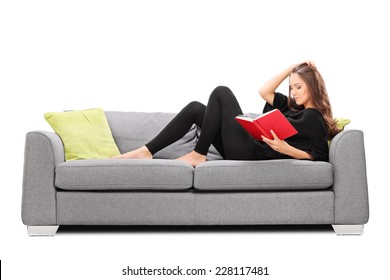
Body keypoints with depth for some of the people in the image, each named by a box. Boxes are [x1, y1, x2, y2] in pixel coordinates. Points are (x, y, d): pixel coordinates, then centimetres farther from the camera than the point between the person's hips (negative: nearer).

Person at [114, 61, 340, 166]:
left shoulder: (314, 119, -5)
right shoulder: (294, 107, 21)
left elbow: (319, 157, -16)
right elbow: (265, 92, 19)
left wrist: (286, 149, -28)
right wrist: (292, 68, 17)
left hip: (251, 154, -9)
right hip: (248, 148, 9)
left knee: (221, 93, -10)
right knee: (195, 108, 6)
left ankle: (199, 154, -7)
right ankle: (147, 151, 0)